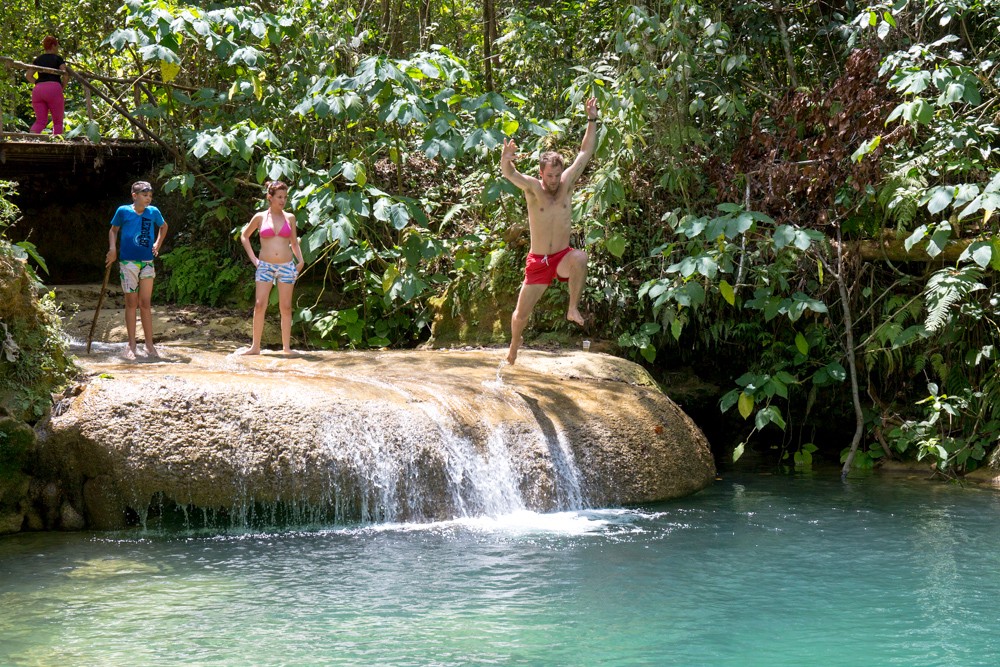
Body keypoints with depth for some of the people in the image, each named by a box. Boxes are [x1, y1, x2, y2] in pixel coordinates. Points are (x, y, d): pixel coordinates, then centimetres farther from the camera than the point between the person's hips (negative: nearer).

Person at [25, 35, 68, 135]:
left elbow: (28, 75, 10)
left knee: (40, 121, 3)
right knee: (58, 121, 5)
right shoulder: (58, 58, 6)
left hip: (38, 90, 4)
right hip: (53, 90, -4)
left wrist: (38, 84, 14)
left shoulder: (38, 59, 19)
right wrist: (62, 87, 12)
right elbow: (65, 76, -3)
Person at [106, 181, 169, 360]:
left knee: (145, 304, 5)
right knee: (131, 303, 1)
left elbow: (163, 227, 23)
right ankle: (131, 345, 6)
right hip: (128, 262, -2)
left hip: (147, 262, 2)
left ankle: (149, 345, 9)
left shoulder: (153, 212, 3)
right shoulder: (123, 211, -4)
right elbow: (113, 230, 10)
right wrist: (112, 249, -4)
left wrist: (158, 244, 9)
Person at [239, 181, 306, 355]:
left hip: (286, 266, 1)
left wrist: (300, 260, 1)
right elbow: (244, 236, 15)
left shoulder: (290, 218, 7)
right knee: (259, 305, -6)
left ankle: (286, 347, 8)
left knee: (286, 307, 2)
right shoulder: (260, 217, 2)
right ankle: (255, 346, -1)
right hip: (265, 266, -1)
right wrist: (253, 258, 6)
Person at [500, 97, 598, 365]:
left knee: (580, 258, -37)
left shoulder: (567, 183, -3)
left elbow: (586, 152, -4)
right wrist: (506, 161, -52)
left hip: (562, 258, 0)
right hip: (537, 261, 0)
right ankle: (514, 346, 37)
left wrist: (592, 120, -13)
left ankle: (573, 309, -21)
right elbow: (509, 173, -29)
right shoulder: (533, 188, -9)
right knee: (522, 312, 6)